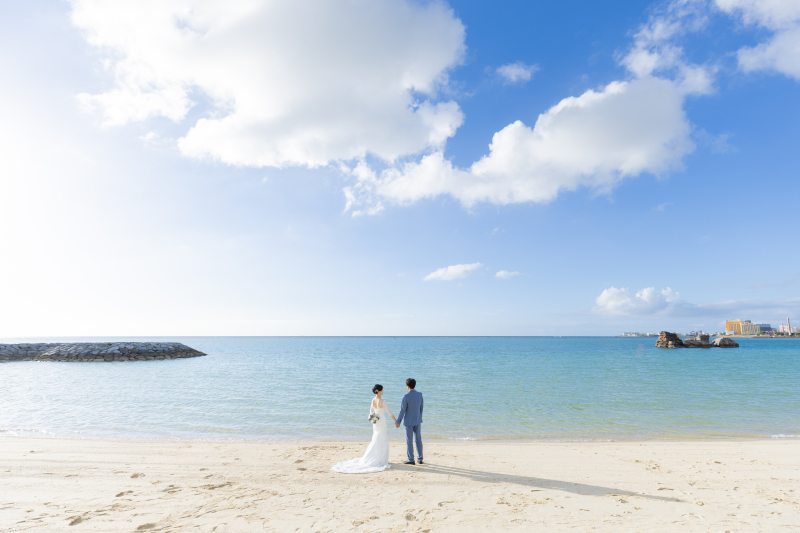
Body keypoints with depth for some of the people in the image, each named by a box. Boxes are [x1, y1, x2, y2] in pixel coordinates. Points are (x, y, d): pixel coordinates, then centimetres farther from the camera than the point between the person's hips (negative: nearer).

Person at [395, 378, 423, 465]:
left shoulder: (406, 397, -18)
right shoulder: (420, 395, -2)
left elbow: (403, 410, -15)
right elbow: (421, 408, 7)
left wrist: (398, 421, -5)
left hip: (409, 422, -5)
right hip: (418, 421, 5)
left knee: (409, 441, 5)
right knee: (418, 440, 13)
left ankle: (411, 460, 10)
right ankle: (420, 459, 18)